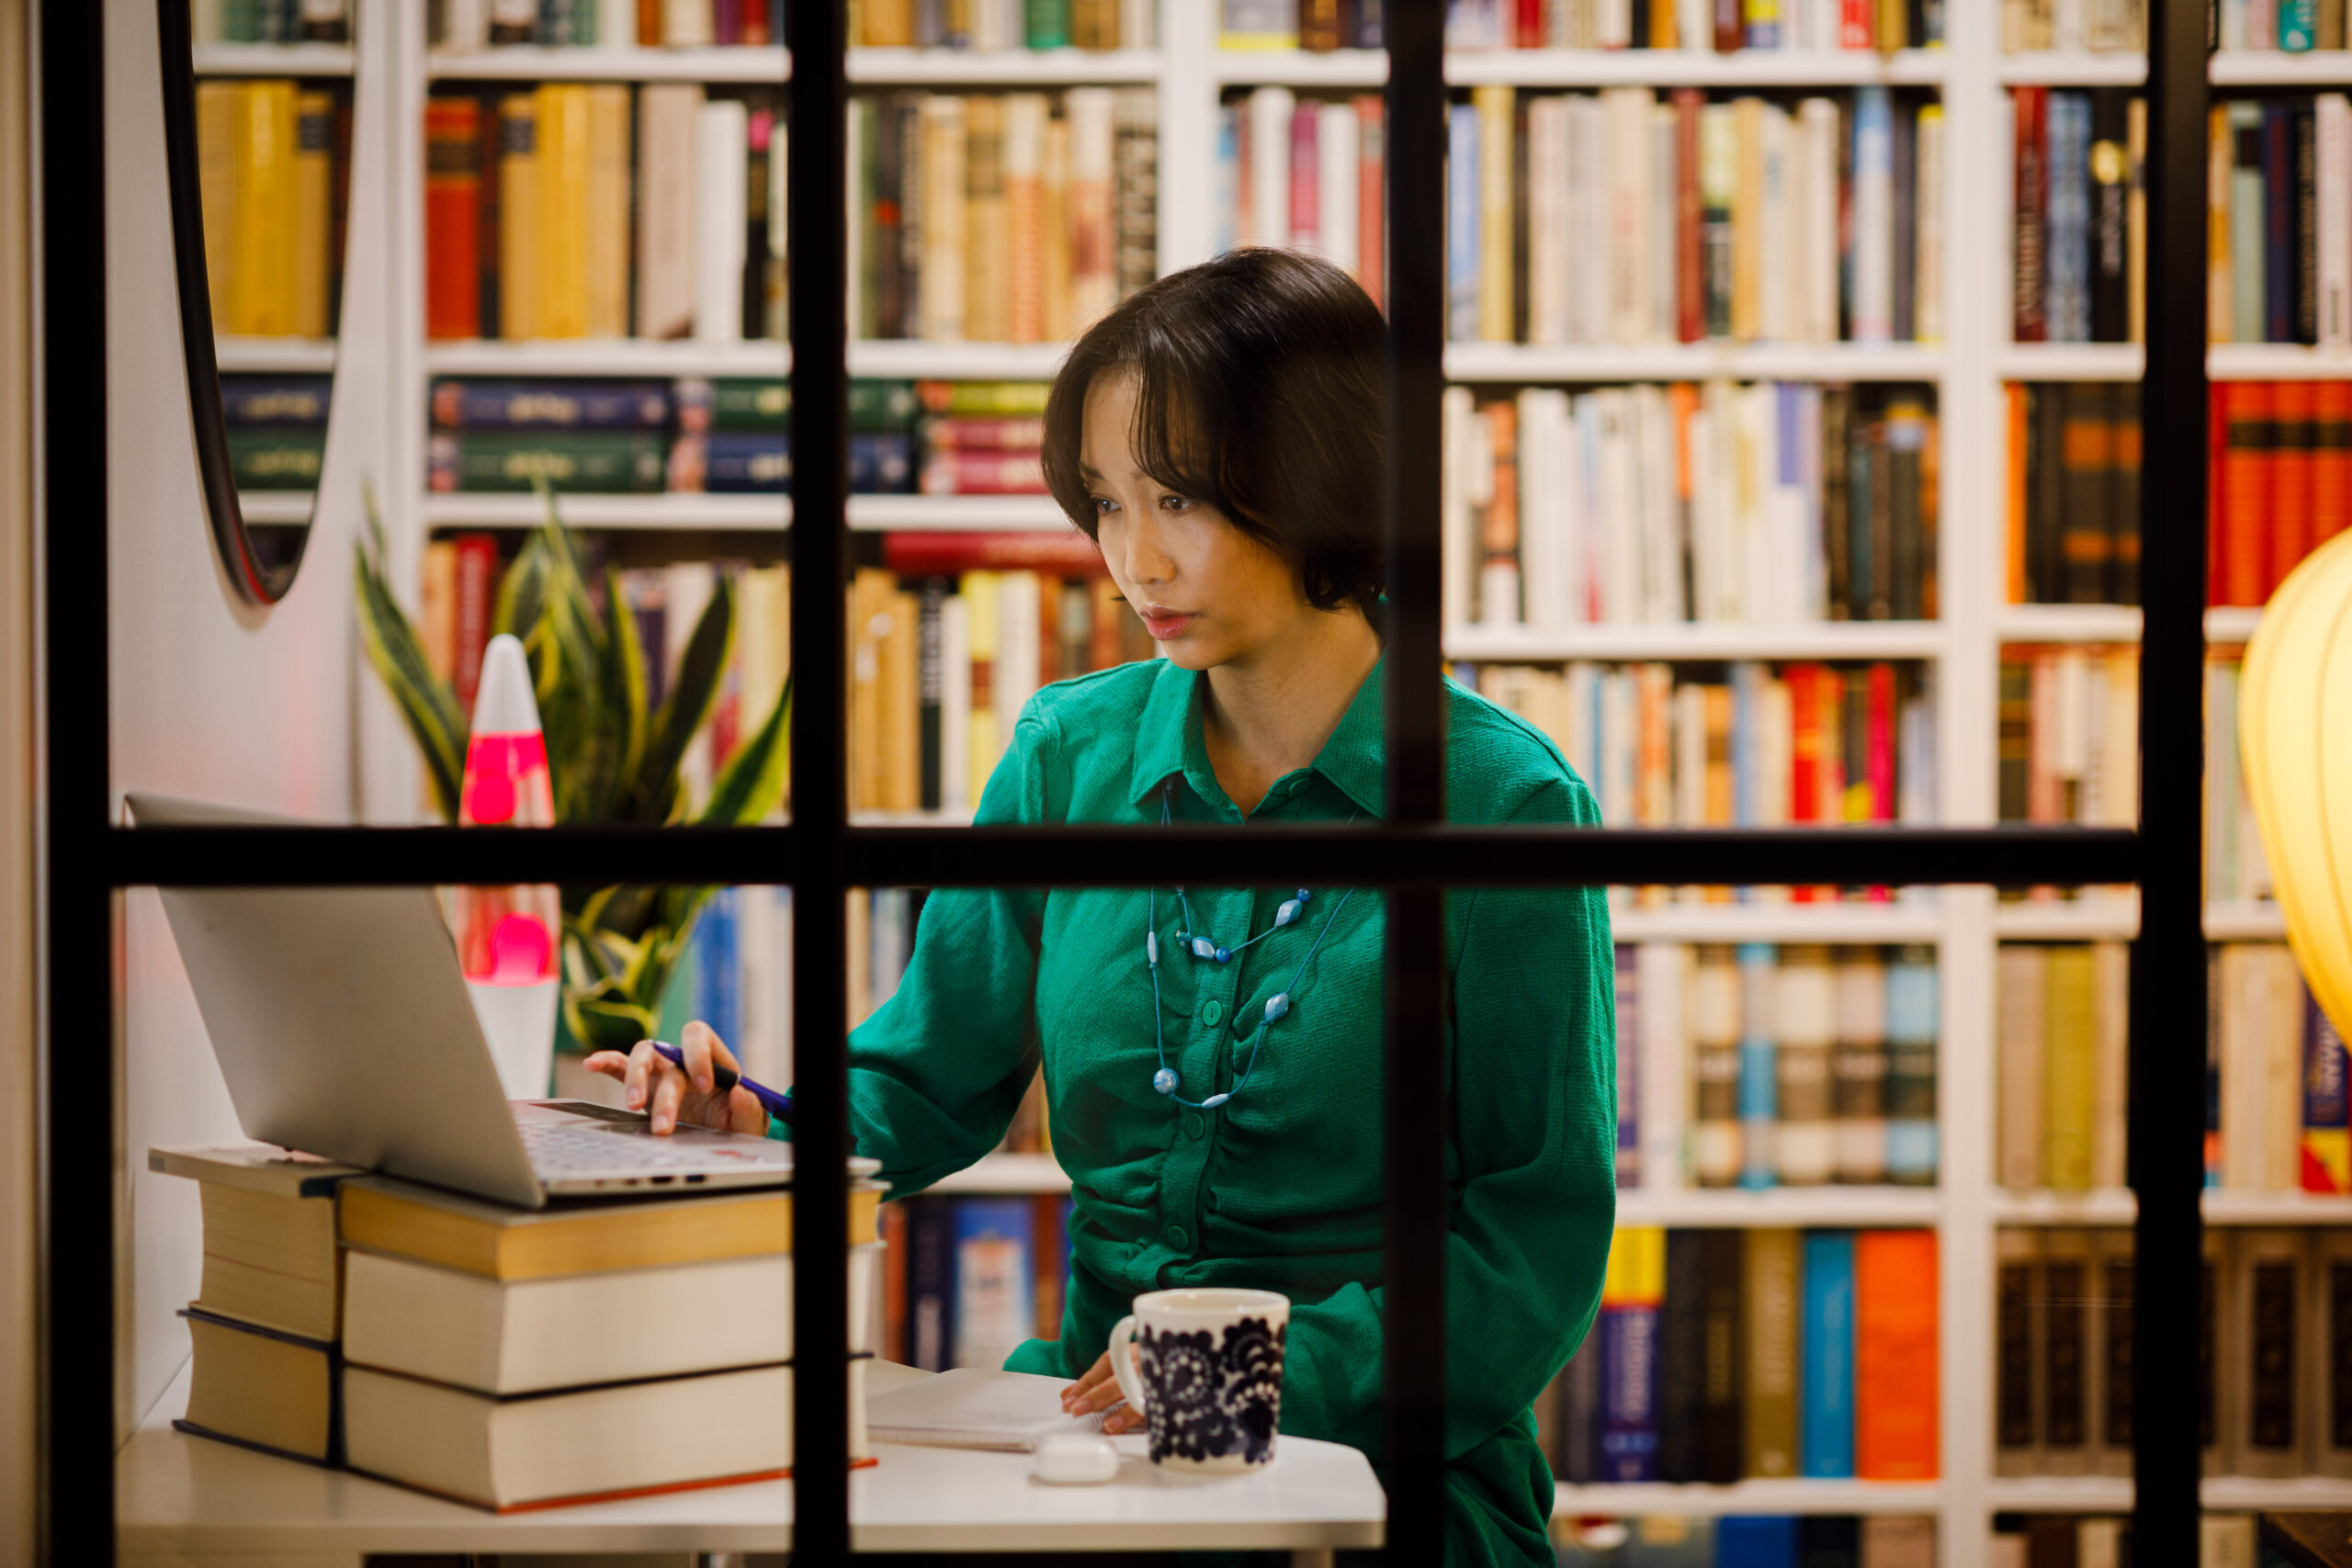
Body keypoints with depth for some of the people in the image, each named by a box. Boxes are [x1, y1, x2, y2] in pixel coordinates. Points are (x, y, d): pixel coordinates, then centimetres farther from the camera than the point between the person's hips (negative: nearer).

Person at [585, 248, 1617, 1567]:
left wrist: (1277, 1373, -20)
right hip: (1090, 1422, 5)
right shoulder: (1069, 755, 8)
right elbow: (926, 1083, 15)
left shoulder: (1503, 806, -6)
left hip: (1395, 1457, -4)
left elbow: (1541, 1235, -7)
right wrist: (766, 1131, -7)